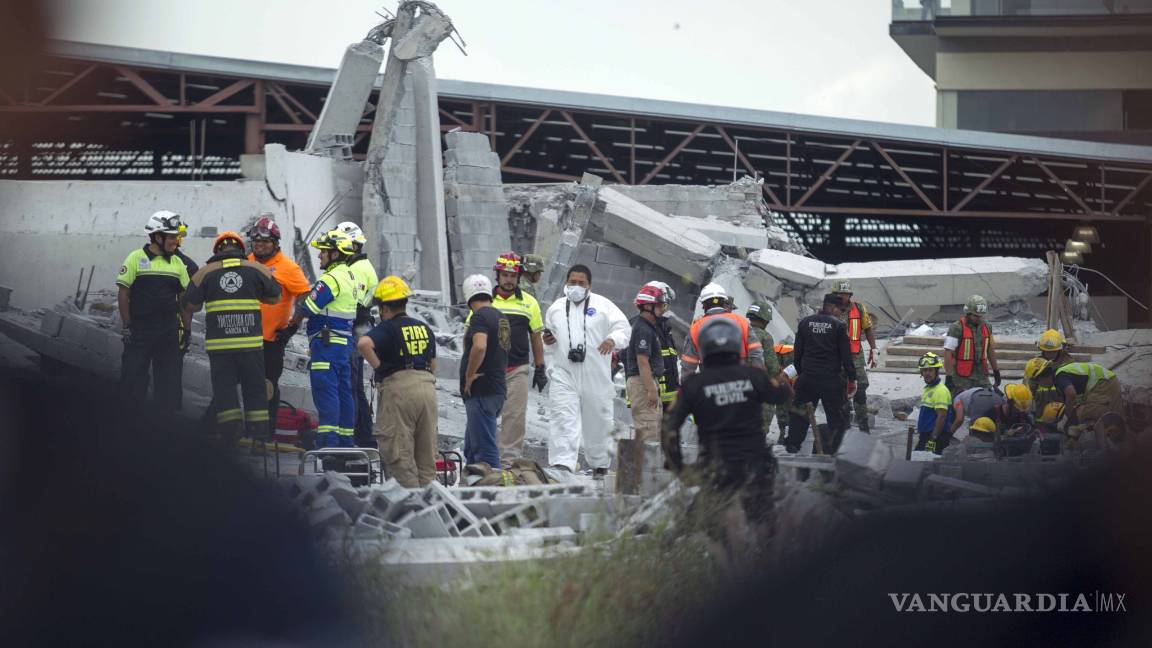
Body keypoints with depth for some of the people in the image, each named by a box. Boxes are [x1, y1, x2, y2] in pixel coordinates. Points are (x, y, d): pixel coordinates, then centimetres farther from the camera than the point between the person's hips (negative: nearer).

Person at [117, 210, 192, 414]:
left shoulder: (177, 263, 10)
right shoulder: (136, 259, -3)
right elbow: (123, 293, -3)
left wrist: (187, 331, 8)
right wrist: (126, 326, -8)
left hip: (169, 333, 4)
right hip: (140, 330, -4)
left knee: (169, 381, 5)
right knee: (133, 377, -1)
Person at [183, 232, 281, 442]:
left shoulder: (204, 273, 4)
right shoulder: (257, 269, 5)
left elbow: (190, 306, 7)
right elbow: (275, 297, 16)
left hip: (219, 343, -1)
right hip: (251, 342, 1)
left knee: (224, 388, 4)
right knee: (255, 389, 9)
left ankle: (230, 433, -3)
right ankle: (259, 433, 9)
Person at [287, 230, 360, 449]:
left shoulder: (331, 279, -15)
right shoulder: (349, 277, 17)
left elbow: (308, 307, -14)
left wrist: (294, 320, 5)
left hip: (326, 343, -10)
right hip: (345, 342, 10)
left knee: (325, 391, -11)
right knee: (343, 392, 13)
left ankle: (328, 440, -16)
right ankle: (346, 440, 18)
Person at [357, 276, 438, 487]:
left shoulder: (387, 329, -7)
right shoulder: (425, 328, 14)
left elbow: (364, 343, -26)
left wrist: (377, 366, -13)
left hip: (398, 390, -6)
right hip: (427, 388, 6)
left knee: (398, 454, -2)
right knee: (426, 452, 12)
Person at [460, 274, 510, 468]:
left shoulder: (479, 316, -13)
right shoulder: (501, 318, 17)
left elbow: (479, 346, -29)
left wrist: (469, 375, -19)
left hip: (482, 392, -9)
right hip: (498, 388, 9)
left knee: (485, 448, -9)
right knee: (471, 447, 18)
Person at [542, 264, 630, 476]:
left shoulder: (602, 305, 3)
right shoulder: (556, 308, 14)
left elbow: (623, 328, -5)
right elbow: (551, 342, 27)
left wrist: (613, 339, -27)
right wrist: (548, 342, 2)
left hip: (595, 377, -1)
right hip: (564, 374, 1)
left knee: (597, 423, 10)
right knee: (564, 420, -15)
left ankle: (600, 465, 29)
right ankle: (562, 464, -24)